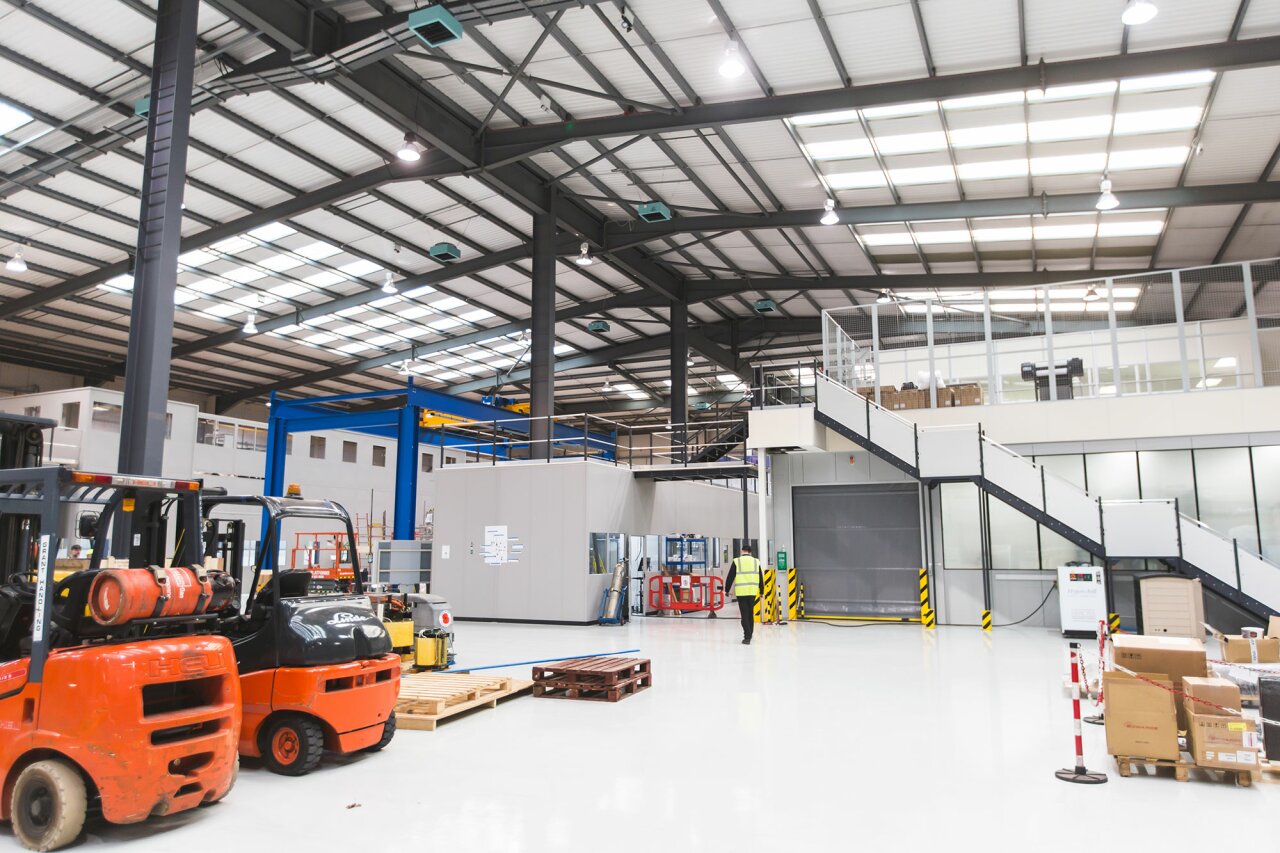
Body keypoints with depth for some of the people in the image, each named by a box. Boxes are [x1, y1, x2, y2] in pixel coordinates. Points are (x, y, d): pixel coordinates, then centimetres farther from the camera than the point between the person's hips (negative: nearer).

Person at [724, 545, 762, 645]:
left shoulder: (737, 561, -3)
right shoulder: (756, 561, 8)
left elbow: (730, 577, -3)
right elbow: (760, 578, 13)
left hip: (741, 592, -3)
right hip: (752, 591, 3)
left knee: (745, 614, -2)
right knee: (751, 613, 16)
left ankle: (747, 637, -9)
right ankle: (749, 635, 25)